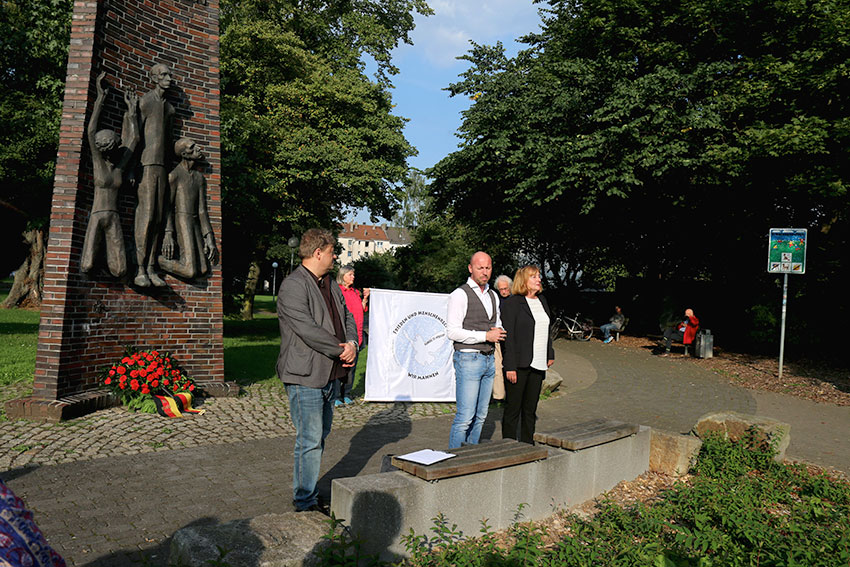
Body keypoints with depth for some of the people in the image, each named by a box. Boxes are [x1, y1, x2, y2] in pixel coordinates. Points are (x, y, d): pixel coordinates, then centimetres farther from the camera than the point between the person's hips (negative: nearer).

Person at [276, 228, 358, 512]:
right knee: (310, 440, -3)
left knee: (319, 436, 17)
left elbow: (347, 317, 16)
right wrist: (340, 350, -15)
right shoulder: (293, 286, -14)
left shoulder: (331, 285, 15)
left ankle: (306, 491, 31)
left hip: (329, 374, 9)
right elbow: (308, 330, -23)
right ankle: (306, 503, 10)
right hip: (305, 377, -9)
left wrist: (352, 344, -4)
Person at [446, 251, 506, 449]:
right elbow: (453, 332, -15)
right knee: (465, 417, -8)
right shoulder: (460, 294, -8)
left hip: (489, 360, 7)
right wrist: (485, 336, -16)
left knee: (480, 416, 12)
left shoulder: (492, 295, 15)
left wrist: (498, 331, 3)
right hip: (468, 359, -7)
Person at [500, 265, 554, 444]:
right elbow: (508, 335, -13)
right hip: (519, 365, -7)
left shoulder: (542, 301, 14)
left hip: (538, 364, 7)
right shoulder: (513, 302, -9)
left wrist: (550, 354, 18)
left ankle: (528, 445, 24)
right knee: (513, 409, 1)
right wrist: (510, 366, -17)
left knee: (530, 408, 14)